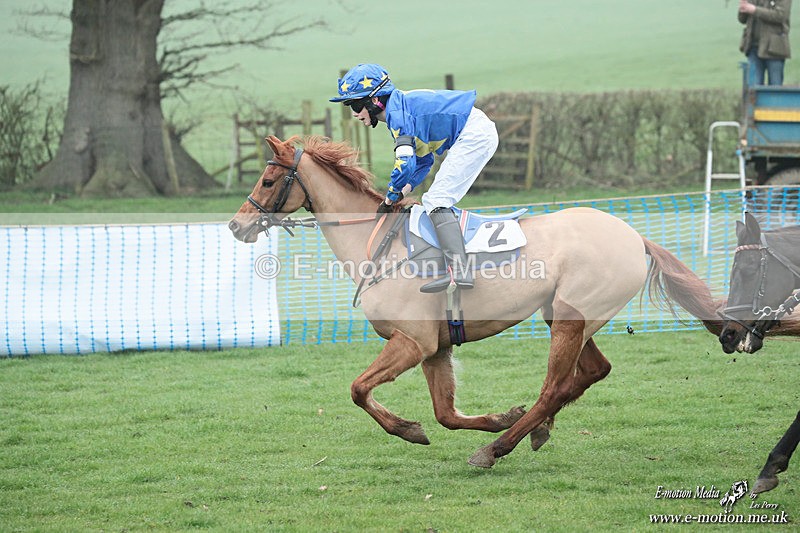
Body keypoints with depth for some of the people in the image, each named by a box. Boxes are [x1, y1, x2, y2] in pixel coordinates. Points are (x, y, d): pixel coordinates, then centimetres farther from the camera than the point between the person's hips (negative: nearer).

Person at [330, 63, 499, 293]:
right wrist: (400, 194, 14)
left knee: (435, 200, -15)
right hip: (481, 135, 11)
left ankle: (459, 271, -29)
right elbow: (423, 161, 24)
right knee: (435, 200, 15)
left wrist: (389, 200, -7)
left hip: (474, 134, -11)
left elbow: (404, 164, -22)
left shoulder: (397, 111, -14)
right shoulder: (402, 107, 17)